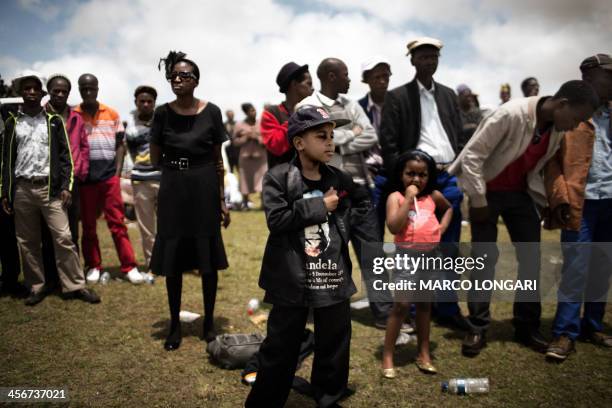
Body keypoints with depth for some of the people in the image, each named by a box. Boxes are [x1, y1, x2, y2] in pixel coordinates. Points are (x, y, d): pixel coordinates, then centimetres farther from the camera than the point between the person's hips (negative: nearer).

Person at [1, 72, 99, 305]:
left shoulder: (54, 121, 6)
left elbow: (65, 155, 3)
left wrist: (66, 186, -6)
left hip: (50, 187, -2)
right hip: (22, 189, 2)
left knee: (63, 238, -6)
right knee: (27, 242, 6)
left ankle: (75, 286, 0)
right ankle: (36, 287, 17)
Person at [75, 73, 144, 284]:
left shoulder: (112, 114, 6)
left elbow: (120, 145, 10)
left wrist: (118, 172, 0)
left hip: (109, 175, 0)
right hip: (85, 178, 0)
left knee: (117, 223, 1)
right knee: (88, 225, 9)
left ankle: (129, 267, 4)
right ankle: (93, 267, 20)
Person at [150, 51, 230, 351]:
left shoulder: (211, 112, -1)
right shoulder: (163, 113, 1)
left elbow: (218, 159, 2)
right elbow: (155, 159, 9)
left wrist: (222, 200, 1)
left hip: (205, 188, -1)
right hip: (173, 190, 1)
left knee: (208, 258, 5)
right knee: (172, 260, 6)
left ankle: (209, 320, 23)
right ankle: (175, 324, 21)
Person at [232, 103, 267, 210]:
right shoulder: (240, 125, 2)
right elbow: (235, 141, 2)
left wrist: (257, 138, -11)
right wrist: (246, 138, -10)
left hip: (260, 156, 0)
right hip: (246, 157, 0)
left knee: (262, 181, -7)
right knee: (246, 181, 6)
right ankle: (245, 203, 19)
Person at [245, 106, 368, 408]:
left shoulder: (340, 179, 5)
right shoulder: (278, 178, -8)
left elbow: (365, 203, 20)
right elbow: (276, 220, -18)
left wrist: (345, 221, 2)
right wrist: (320, 206, -15)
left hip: (334, 276, 4)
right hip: (291, 278, -4)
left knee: (335, 344, 17)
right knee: (280, 347, 9)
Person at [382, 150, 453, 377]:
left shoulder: (433, 196, 5)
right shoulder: (396, 197, -8)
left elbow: (448, 208, 27)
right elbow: (394, 227, -23)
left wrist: (444, 225, 8)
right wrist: (409, 198, -20)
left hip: (431, 255, 5)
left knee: (424, 304, 15)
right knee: (401, 305, -8)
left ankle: (424, 353, 27)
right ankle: (387, 356, 4)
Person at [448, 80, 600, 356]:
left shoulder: (558, 129, -4)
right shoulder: (510, 115, -25)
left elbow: (540, 164, 11)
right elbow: (472, 155, -24)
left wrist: (545, 200, 3)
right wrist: (478, 201, -20)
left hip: (520, 193, 6)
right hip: (488, 192, -6)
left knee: (531, 259, 5)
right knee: (485, 259, -4)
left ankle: (527, 326, 20)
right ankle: (477, 328, 9)